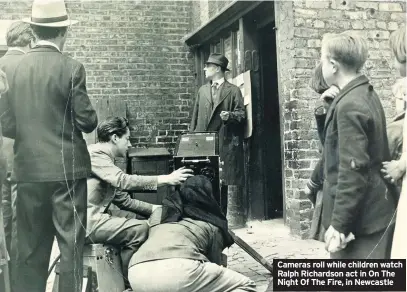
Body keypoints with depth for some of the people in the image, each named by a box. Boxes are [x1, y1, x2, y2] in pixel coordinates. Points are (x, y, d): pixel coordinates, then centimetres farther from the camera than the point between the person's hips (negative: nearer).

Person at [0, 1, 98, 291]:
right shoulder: (70, 68, -10)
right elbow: (87, 122, -10)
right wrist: (89, 118, 12)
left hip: (29, 169, 4)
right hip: (66, 168, -4)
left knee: (30, 248, 14)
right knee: (71, 246, 5)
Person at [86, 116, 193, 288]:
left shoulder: (105, 158, 19)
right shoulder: (95, 153, -11)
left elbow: (123, 200, 16)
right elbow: (123, 181, -26)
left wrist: (155, 209, 5)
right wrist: (166, 179, -25)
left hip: (96, 216, 10)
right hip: (85, 221, -10)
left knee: (139, 218, 8)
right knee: (139, 229, -19)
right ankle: (127, 283, -6)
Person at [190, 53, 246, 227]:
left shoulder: (233, 91, 3)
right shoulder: (202, 90, 18)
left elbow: (241, 113, -3)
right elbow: (196, 116, 16)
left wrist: (230, 115, -23)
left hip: (227, 143, -5)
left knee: (230, 179, -4)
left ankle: (235, 217, 3)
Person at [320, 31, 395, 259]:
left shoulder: (349, 105, -20)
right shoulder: (366, 95, 10)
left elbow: (353, 170, -22)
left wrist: (339, 223, -20)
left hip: (362, 219, -10)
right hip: (374, 214, 10)